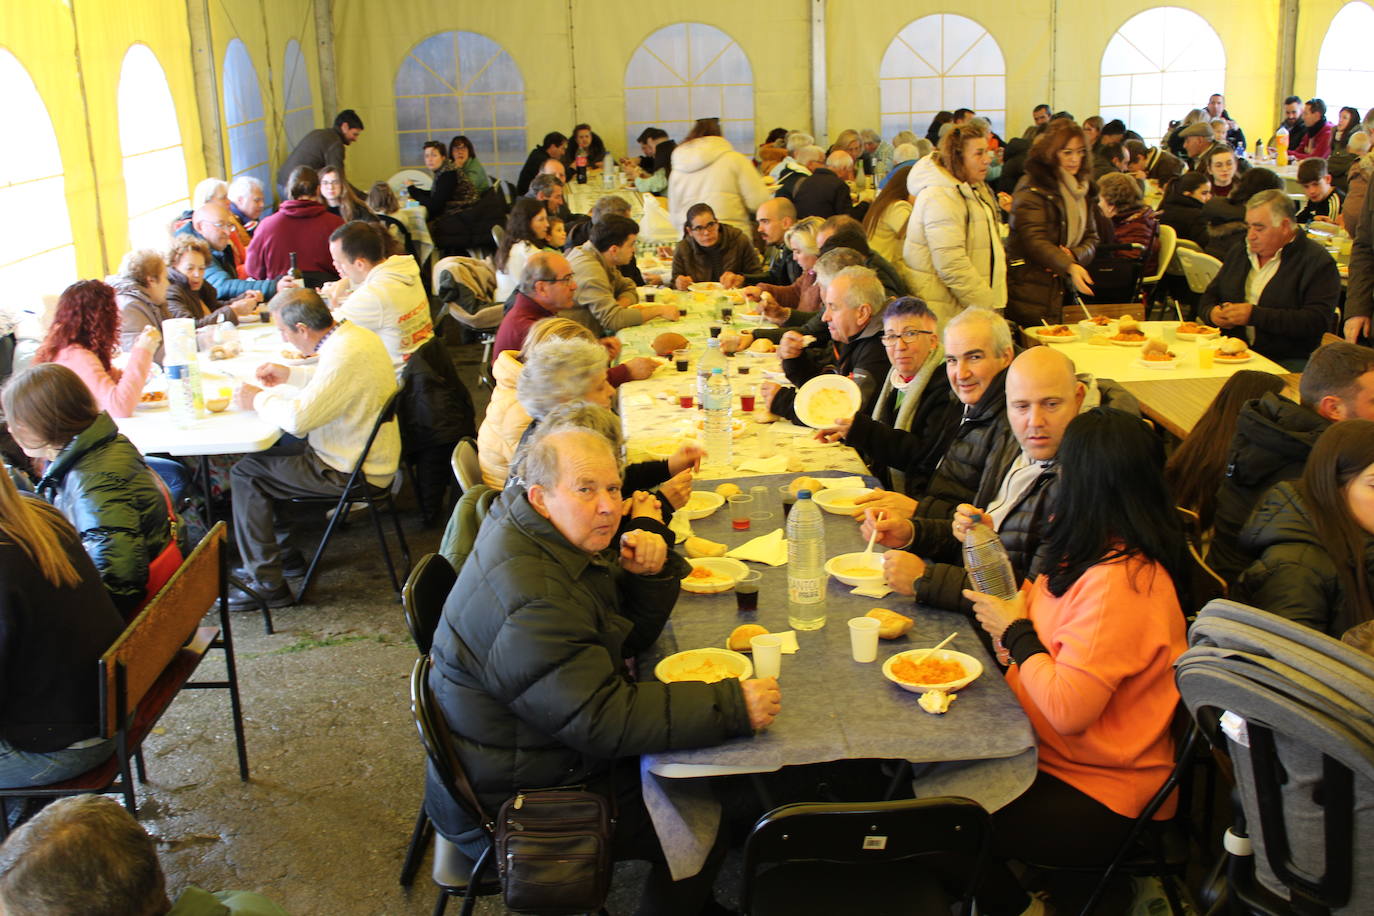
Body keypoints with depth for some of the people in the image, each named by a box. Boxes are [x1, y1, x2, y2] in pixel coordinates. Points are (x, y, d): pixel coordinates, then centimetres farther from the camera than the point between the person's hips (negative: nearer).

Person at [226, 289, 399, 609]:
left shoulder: (344, 355, -28)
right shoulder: (356, 334, 3)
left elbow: (298, 418, -30)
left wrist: (258, 400, -12)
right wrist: (290, 376, 17)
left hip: (350, 472, -10)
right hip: (368, 454, 10)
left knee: (247, 472, -3)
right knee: (273, 449, 23)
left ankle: (267, 582, 1)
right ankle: (281, 551, 32)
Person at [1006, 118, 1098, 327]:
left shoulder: (1081, 188, 15)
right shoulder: (1033, 188, -9)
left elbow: (1091, 238, 12)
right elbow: (1034, 240, -20)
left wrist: (1074, 256, -11)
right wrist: (1069, 266, -33)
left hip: (1063, 290, 7)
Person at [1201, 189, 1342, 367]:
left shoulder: (1317, 261, -3)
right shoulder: (1238, 253, 19)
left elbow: (1317, 321, -14)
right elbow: (1208, 297, 27)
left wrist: (1255, 315, -18)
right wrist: (1212, 312, 1)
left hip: (1288, 363, -5)